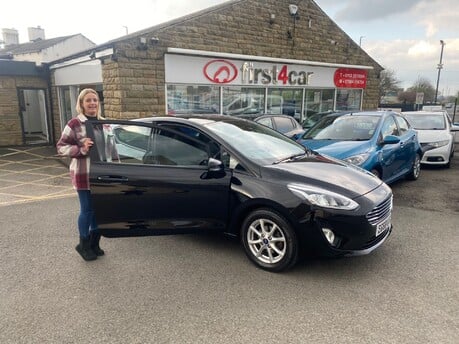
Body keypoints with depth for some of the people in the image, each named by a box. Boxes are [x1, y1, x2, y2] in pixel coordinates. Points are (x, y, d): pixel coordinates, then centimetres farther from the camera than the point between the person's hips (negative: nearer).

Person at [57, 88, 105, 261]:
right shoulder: (74, 123, -9)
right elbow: (61, 147, -8)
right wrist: (82, 149, -23)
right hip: (83, 175, -5)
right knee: (87, 210, 2)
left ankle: (94, 243, 29)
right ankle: (83, 244, 23)